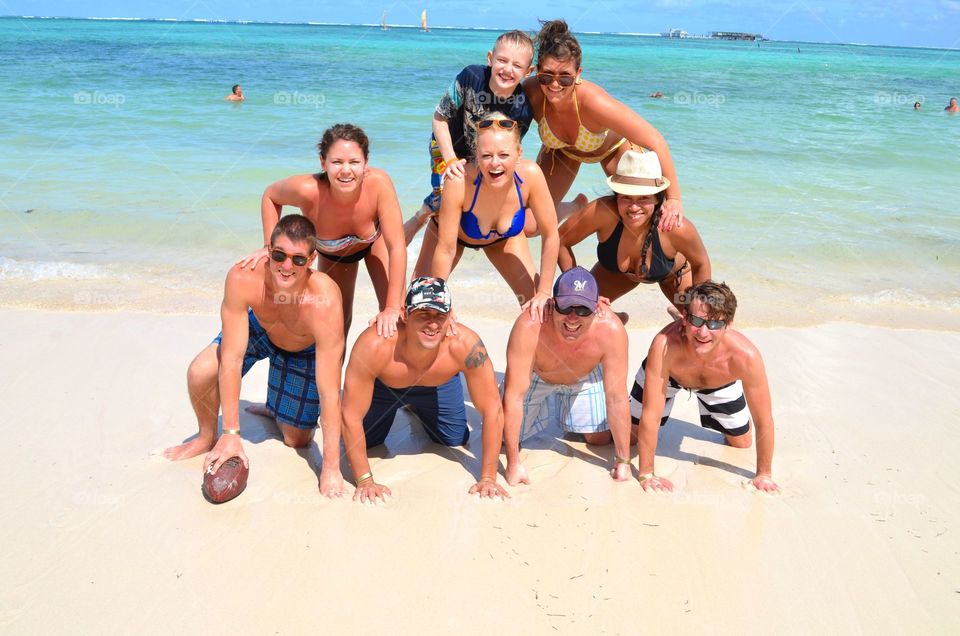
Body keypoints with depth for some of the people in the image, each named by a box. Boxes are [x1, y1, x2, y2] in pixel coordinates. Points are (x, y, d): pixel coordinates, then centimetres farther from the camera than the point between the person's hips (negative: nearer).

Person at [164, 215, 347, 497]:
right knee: (200, 373, -24)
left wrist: (331, 469, -37)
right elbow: (231, 360, -33)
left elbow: (329, 392, -40)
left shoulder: (324, 302, -44)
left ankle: (272, 409, 38)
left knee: (297, 440, 3)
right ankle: (207, 437, 8)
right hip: (256, 327, 1)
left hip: (304, 350, -1)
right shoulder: (242, 279, -39)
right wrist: (231, 434, -33)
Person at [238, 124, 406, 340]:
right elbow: (270, 195, -16)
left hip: (374, 241, 0)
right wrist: (270, 246, -23)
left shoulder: (379, 183, -42)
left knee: (396, 319, -9)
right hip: (331, 254, 0)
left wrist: (393, 308, -38)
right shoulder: (308, 190, -40)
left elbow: (396, 247, -38)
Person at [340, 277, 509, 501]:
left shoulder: (465, 344, -41)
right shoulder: (375, 345, -45)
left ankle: (416, 410, 41)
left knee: (456, 440, 11)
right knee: (360, 442, 1)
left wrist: (488, 478, -29)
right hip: (383, 386, -1)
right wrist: (365, 480, -33)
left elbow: (492, 410, -31)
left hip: (439, 387, 1)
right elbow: (351, 416, -35)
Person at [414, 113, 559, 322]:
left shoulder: (530, 175, -37)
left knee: (538, 307, -4)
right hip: (455, 232, -2)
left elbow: (551, 236, -24)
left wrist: (544, 293, -23)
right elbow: (446, 249, -32)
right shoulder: (460, 182, -41)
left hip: (504, 236, 2)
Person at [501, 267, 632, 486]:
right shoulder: (529, 328, -44)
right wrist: (513, 463, -35)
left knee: (600, 438, 7)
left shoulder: (611, 330, -39)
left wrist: (623, 461, -25)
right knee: (502, 439, 2)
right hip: (536, 377, -1)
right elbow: (514, 396, -39)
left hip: (586, 378, 1)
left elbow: (617, 397, -30)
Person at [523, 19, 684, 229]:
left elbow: (656, 142, -41)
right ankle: (577, 208, 29)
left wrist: (673, 199, -41)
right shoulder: (531, 93, -36)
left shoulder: (594, 101, -44)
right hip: (562, 149, 2)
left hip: (613, 145, -2)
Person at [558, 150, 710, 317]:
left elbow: (701, 264, -21)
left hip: (672, 273, -1)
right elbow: (560, 241, -28)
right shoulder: (602, 211, -43)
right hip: (618, 271, 1)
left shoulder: (677, 228, -41)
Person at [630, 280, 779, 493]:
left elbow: (764, 422, -28)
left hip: (720, 383, 1)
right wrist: (646, 475, -32)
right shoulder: (664, 345, -47)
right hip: (666, 373, -1)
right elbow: (650, 416, -38)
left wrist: (764, 475, -19)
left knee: (741, 443, 14)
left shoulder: (745, 356, -43)